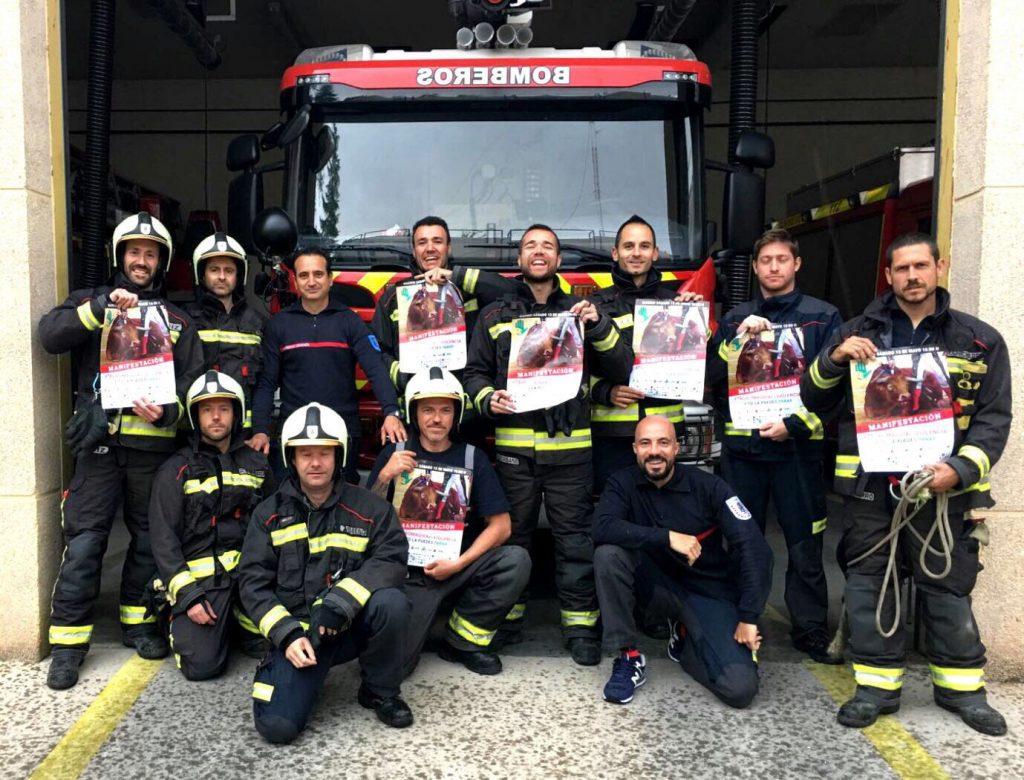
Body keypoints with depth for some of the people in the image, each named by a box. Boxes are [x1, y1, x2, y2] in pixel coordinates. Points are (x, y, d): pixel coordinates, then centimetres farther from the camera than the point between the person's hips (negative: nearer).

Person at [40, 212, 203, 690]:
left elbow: (192, 379, 5)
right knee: (84, 543, -4)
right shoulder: (90, 302, 10)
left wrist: (167, 411, -14)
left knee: (149, 538, 10)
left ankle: (139, 623, 25)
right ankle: (69, 640, 5)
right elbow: (50, 336, -9)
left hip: (154, 445, 2)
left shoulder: (177, 320, 13)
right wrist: (102, 306, -20)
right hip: (100, 442, -2)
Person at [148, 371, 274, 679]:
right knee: (202, 664, -17)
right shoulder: (176, 470, 1)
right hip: (198, 577, -2)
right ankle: (181, 622, 16)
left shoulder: (257, 465, 11)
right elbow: (163, 539, -4)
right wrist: (187, 595, -13)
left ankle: (243, 621, 4)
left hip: (248, 571, 2)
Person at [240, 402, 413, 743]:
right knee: (276, 725, -21)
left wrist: (339, 603, -26)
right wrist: (286, 634, -16)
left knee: (391, 602, -32)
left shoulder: (370, 508, 0)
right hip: (298, 630, 0)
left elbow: (391, 561, -12)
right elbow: (254, 582, -1)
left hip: (352, 625, 0)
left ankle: (381, 692, -4)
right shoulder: (269, 514, 3)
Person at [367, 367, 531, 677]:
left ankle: (463, 640, -4)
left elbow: (501, 526, -3)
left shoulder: (472, 457, 0)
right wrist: (384, 477, -17)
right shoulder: (394, 454, 1)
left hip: (459, 567, 1)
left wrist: (458, 564, -14)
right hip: (409, 572, -1)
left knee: (516, 561, -26)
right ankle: (421, 614, 16)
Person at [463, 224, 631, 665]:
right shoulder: (495, 315, 13)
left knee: (575, 537, 1)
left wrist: (598, 326, -8)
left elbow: (620, 371, 7)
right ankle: (506, 616, 20)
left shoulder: (579, 311, 14)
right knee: (512, 533, 5)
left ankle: (580, 624, 11)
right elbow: (475, 371, 12)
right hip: (514, 445, 0)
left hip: (570, 446, 0)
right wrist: (488, 399, -8)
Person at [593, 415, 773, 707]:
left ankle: (686, 636, 13)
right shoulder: (623, 483, -8)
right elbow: (603, 528, -27)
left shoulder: (708, 487, -13)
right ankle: (629, 658, -13)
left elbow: (755, 549, -17)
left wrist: (748, 618, -22)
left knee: (740, 688, -20)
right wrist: (667, 537, -32)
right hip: (658, 584, 1)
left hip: (709, 593, -1)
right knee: (608, 554, -28)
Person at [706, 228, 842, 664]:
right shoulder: (735, 318, 13)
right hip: (741, 446, 2)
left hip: (797, 446, -2)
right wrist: (738, 338, -9)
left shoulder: (822, 317, 5)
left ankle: (810, 631, 15)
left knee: (805, 546, 2)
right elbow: (710, 379, 4)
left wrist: (795, 425, -12)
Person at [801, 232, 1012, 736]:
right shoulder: (859, 331, 8)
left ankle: (961, 686, 26)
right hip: (869, 482, 1)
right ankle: (878, 685, 19)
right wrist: (834, 359, -13)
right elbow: (813, 400, 7)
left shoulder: (980, 340, 6)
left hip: (940, 483, -1)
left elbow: (994, 417, 3)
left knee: (947, 586, 8)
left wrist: (960, 468, -13)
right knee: (867, 583, 6)